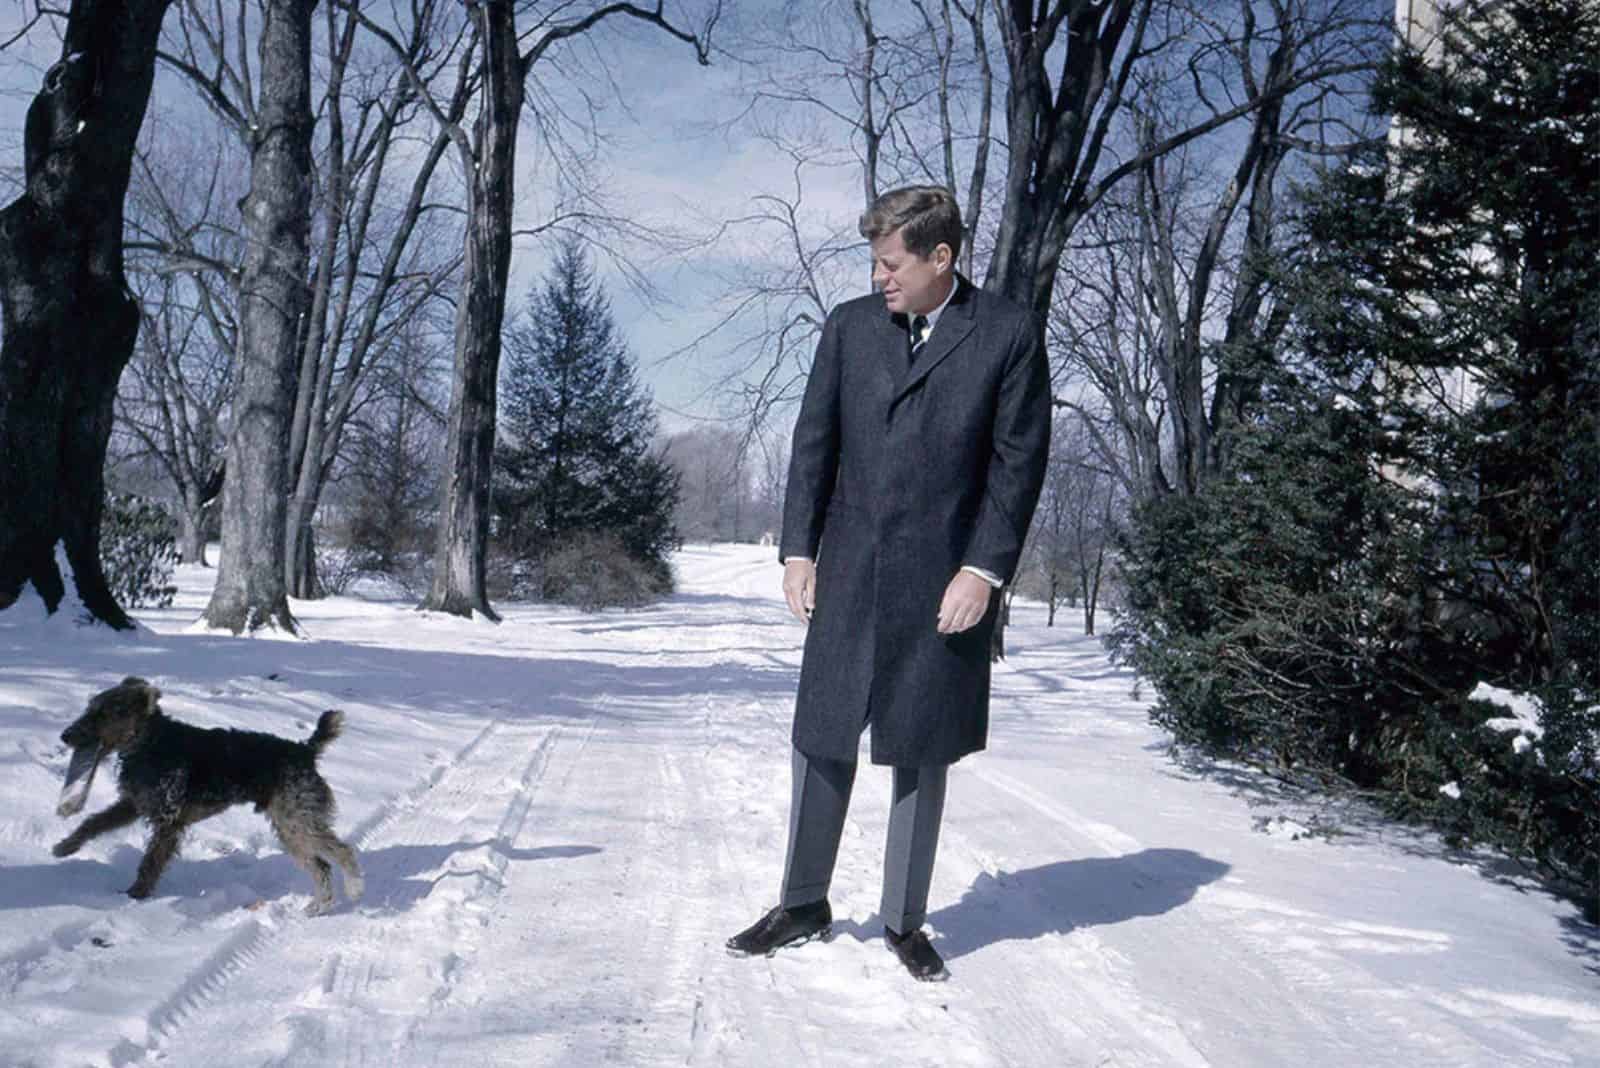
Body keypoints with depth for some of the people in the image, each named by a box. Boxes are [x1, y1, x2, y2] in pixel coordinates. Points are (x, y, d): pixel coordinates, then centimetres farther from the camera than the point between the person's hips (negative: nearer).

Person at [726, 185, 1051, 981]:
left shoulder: (1008, 335, -2)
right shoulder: (849, 326, 7)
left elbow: (1019, 461, -4)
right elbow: (813, 441, 9)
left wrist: (984, 569, -10)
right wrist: (799, 548, 2)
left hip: (944, 585, -2)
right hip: (847, 577, 3)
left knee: (923, 754, 8)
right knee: (822, 741, 8)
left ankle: (905, 921, 23)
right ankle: (803, 906, 24)